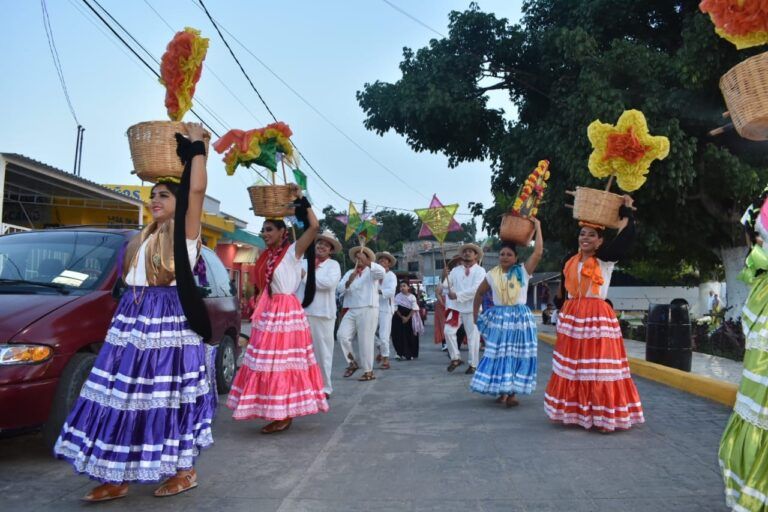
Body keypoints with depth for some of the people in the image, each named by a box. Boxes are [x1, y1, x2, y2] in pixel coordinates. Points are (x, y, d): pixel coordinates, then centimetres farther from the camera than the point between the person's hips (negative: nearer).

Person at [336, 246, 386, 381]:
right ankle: (352, 363, 10)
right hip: (351, 310, 5)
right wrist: (349, 281, -13)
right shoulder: (349, 272, 17)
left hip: (368, 310, -4)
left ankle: (368, 371, 6)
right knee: (342, 335, -9)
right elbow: (339, 289, 4)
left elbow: (381, 272, -21)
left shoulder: (372, 272, 4)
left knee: (365, 341, -4)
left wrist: (367, 263, -30)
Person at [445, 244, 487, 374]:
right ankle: (455, 358, 10)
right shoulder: (455, 270, 13)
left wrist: (457, 295, -18)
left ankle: (473, 365, 13)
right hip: (455, 306, 3)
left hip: (471, 308, -3)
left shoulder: (480, 271, 0)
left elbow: (475, 289, -15)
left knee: (473, 337, 2)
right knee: (448, 331, -7)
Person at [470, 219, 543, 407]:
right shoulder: (492, 275, 2)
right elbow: (479, 293, 16)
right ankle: (501, 391, 13)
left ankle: (512, 392, 8)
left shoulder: (523, 271, -3)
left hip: (519, 318, -1)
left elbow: (538, 252, -14)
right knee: (498, 354, 2)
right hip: (498, 318, 1)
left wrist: (537, 227, -11)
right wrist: (475, 313, 15)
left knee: (517, 354, 1)